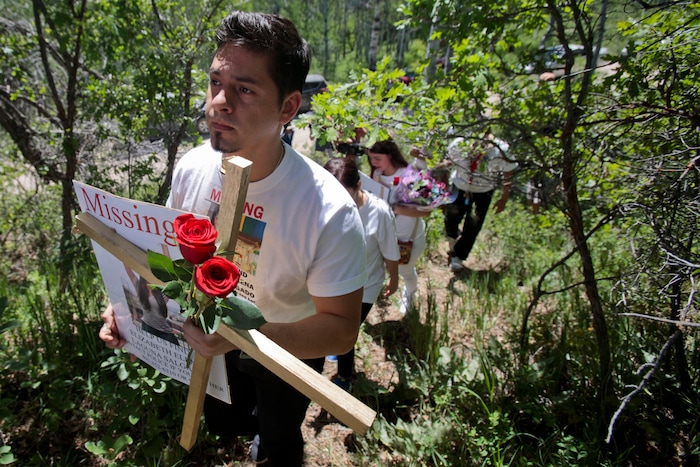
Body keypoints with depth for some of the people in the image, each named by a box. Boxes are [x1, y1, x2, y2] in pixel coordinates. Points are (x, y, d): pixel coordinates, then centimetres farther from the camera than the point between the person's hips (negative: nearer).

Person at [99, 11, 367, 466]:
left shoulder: (329, 212, -38)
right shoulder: (192, 168, -20)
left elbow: (342, 329, -30)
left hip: (290, 348, -4)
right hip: (214, 341, 5)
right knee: (222, 425, 33)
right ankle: (258, 427, 67)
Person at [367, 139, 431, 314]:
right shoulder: (377, 174, -12)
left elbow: (426, 211, -30)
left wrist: (397, 209, -40)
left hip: (410, 238, -3)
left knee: (406, 271, 23)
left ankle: (409, 294, 58)